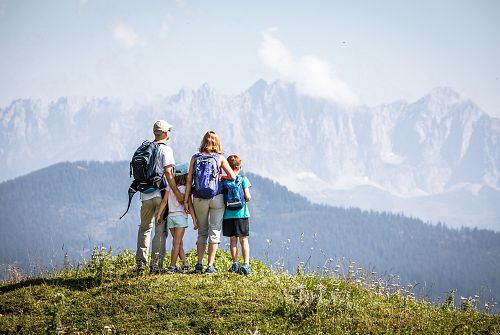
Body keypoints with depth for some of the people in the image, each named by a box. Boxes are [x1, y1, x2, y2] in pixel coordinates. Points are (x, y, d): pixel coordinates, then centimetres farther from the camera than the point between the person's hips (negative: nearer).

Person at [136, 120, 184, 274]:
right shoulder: (165, 149, -7)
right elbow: (167, 172, -15)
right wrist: (177, 193, -13)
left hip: (145, 195, 5)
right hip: (161, 194, -5)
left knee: (145, 228, 16)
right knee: (160, 230, 1)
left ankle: (140, 261, 8)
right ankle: (156, 264, -2)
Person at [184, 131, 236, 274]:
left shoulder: (195, 158, 3)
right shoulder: (220, 158, -1)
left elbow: (189, 179, -1)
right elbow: (232, 177, -2)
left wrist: (186, 199, 3)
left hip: (199, 199, 2)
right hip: (217, 197, -2)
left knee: (202, 232, 14)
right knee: (214, 232, 2)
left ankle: (199, 264, 5)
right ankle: (210, 265, -5)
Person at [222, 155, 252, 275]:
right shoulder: (243, 180, -5)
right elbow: (247, 197, -9)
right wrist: (248, 197, 12)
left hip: (228, 215, 1)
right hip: (241, 214, -1)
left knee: (232, 240, 9)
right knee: (244, 240, 3)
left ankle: (235, 264, 6)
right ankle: (246, 264, -7)